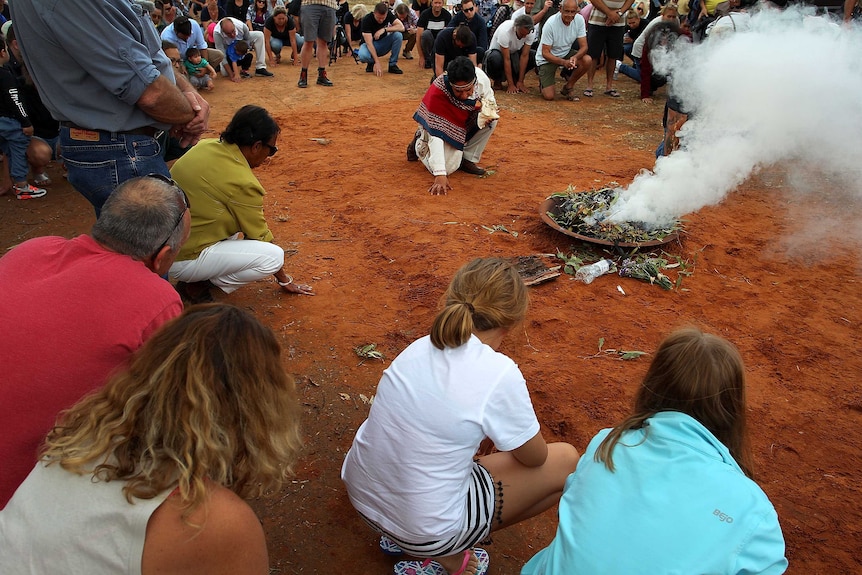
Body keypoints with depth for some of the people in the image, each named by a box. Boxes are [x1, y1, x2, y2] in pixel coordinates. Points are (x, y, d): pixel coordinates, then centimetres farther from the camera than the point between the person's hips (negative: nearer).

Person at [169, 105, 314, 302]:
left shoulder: (205, 146, 1)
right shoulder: (242, 182, -21)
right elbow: (261, 236, -10)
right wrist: (285, 280, 4)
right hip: (181, 261, -9)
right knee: (273, 256, -15)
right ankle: (197, 285, -3)